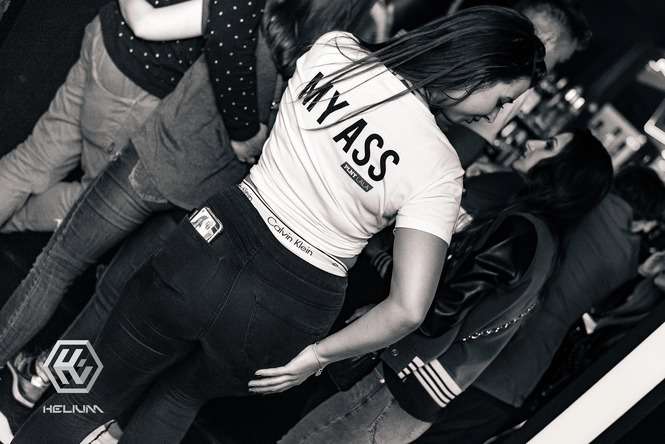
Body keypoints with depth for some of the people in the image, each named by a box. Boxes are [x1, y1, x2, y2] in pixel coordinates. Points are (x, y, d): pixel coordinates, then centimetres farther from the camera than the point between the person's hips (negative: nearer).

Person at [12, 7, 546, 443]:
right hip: (287, 311, -1)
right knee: (178, 399, 32)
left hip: (211, 253, 2)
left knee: (94, 393, 23)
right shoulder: (438, 168, -16)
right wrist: (318, 354, -7)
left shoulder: (335, 48, -6)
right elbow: (407, 308, -21)